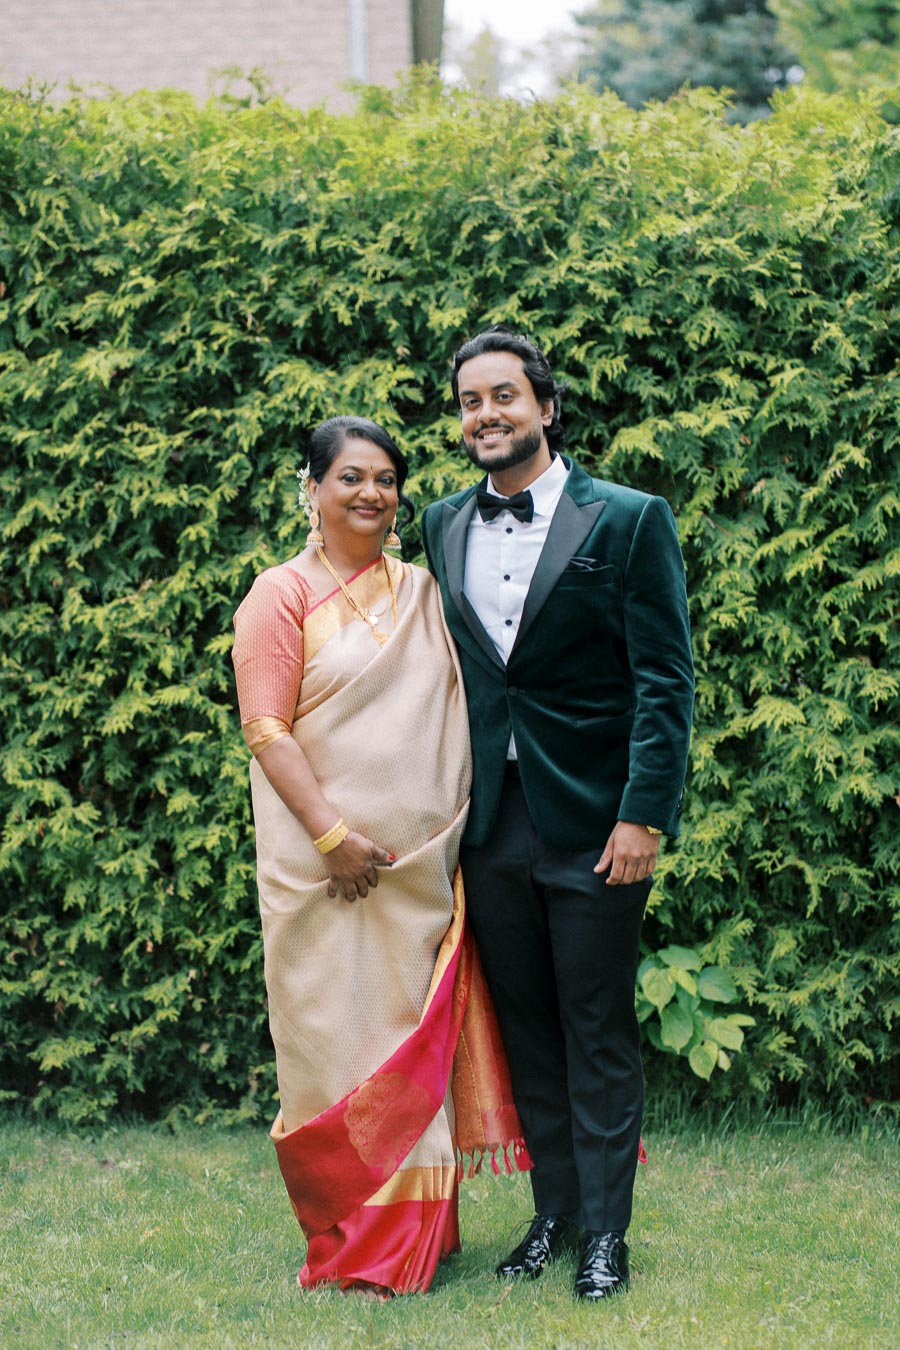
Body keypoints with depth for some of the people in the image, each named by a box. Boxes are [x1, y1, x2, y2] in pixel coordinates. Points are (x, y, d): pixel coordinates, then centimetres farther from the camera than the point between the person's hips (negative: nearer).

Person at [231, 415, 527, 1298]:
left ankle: (413, 1233, 18)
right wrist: (333, 834, -18)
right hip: (326, 859, -5)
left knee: (416, 1036, 8)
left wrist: (447, 842, 10)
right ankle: (348, 1241, 9)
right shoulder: (284, 593, -3)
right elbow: (265, 726, -10)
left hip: (419, 859, 5)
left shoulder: (424, 593, 13)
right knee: (337, 1034, -1)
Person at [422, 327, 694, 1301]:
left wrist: (644, 816, -14)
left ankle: (604, 1231, 14)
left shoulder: (627, 521, -5)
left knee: (598, 1037, 3)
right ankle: (553, 1213, 24)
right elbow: (447, 669, 13)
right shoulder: (444, 526, 10)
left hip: (591, 821, -4)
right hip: (490, 823, 4)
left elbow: (665, 681, -8)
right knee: (526, 1030, 12)